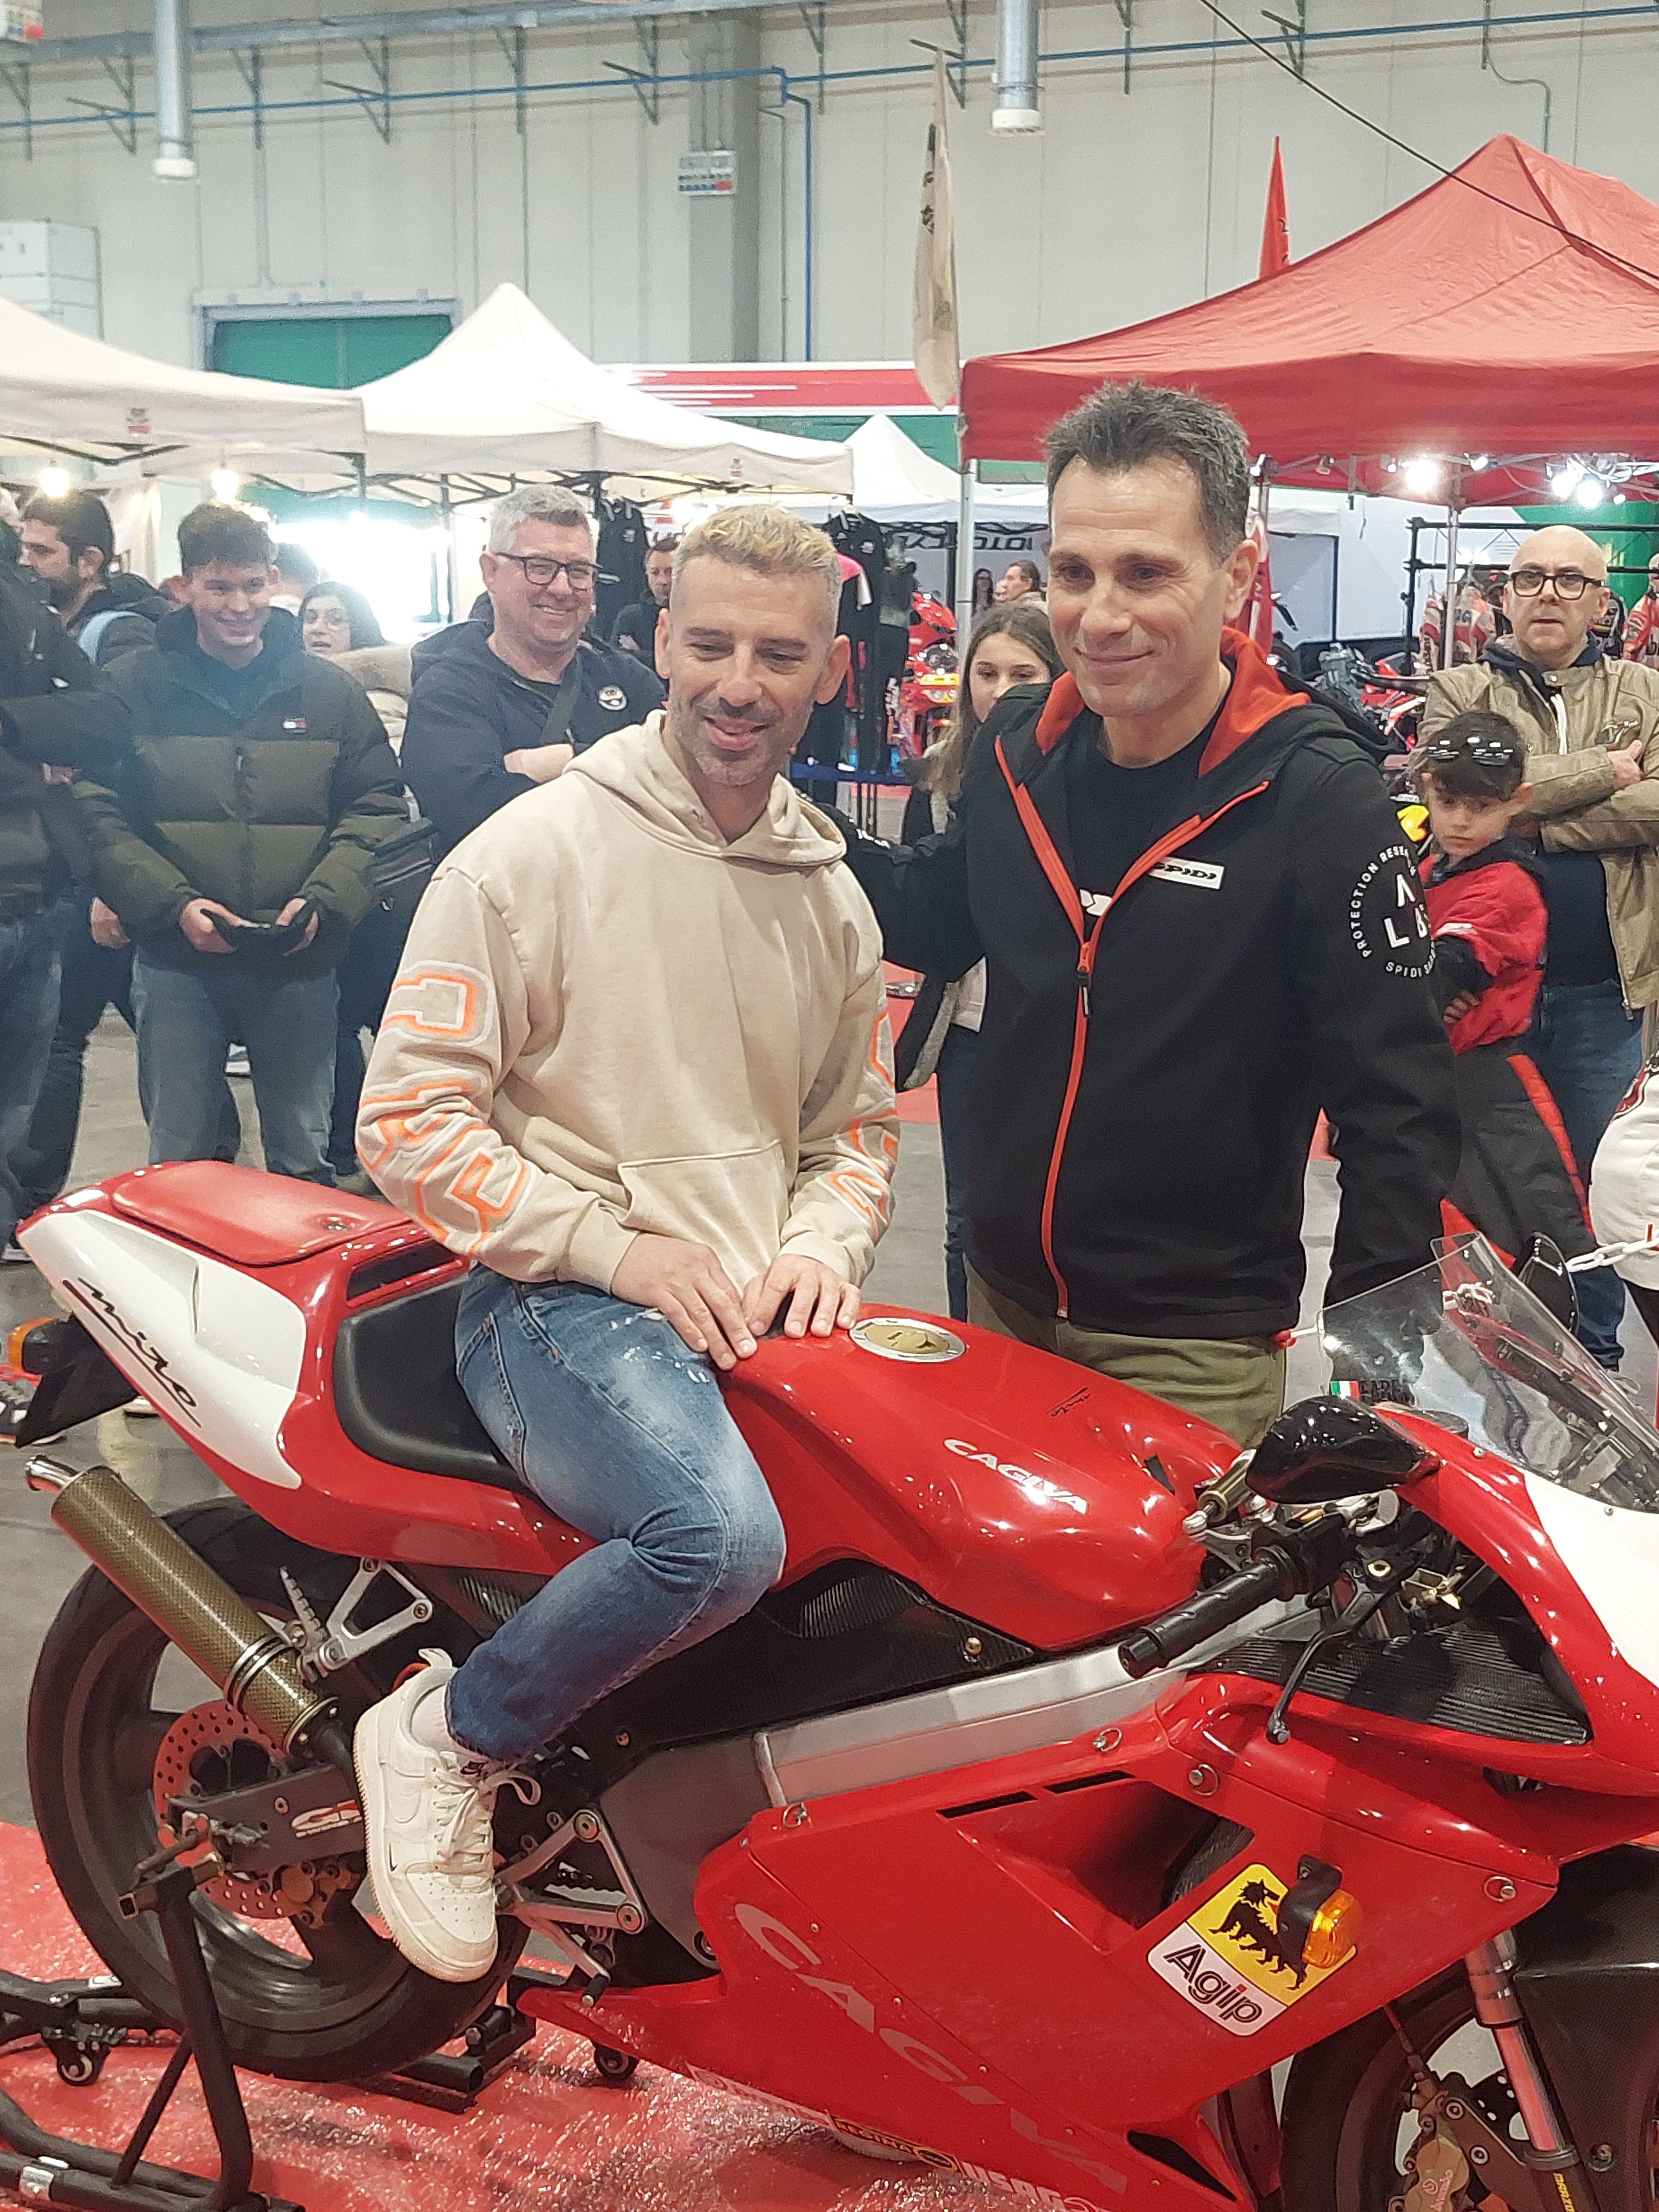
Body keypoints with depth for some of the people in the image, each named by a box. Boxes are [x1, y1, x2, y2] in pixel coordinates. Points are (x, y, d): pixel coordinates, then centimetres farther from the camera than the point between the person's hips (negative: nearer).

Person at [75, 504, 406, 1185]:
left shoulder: (326, 690, 6)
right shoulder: (136, 686, 1)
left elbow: (377, 805, 3)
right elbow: (100, 815, -4)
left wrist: (322, 901, -12)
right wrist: (174, 904, -18)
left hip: (299, 958, 1)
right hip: (175, 957, -1)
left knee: (303, 1157, 12)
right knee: (179, 1160, 7)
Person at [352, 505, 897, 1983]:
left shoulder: (832, 893, 15)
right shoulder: (537, 848, -5)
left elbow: (860, 1124, 23)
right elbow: (409, 1116, -8)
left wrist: (820, 1246, 0)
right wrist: (617, 1247, -15)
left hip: (760, 1311, 7)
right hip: (559, 1302, -6)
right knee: (723, 1537, -34)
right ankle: (449, 1737, -6)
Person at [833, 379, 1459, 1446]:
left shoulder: (1323, 800, -17)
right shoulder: (1020, 745, -1)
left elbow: (1399, 1109, -15)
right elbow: (935, 920, 17)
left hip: (1193, 1351, -6)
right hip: (1000, 1302, 6)